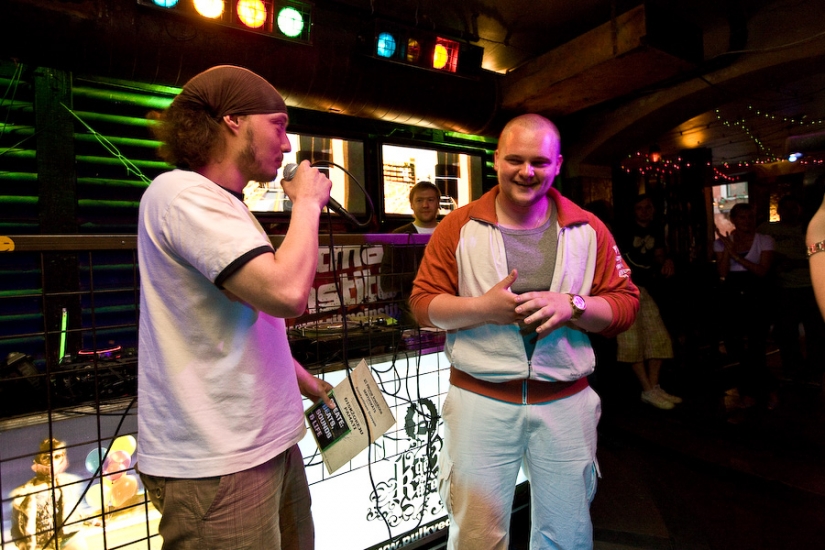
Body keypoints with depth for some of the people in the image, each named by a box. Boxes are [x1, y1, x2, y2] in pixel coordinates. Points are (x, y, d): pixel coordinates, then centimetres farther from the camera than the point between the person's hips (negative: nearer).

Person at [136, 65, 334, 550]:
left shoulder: (222, 203, 15)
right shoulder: (183, 193, -17)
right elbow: (287, 292, -30)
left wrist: (302, 379, 18)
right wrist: (307, 202, -14)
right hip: (218, 463, -9)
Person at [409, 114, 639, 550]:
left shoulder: (588, 230, 4)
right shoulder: (458, 227, -1)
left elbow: (626, 303, 2)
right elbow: (423, 304, -2)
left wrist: (571, 305, -17)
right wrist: (483, 307, -19)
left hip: (566, 403, 2)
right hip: (480, 400, -1)